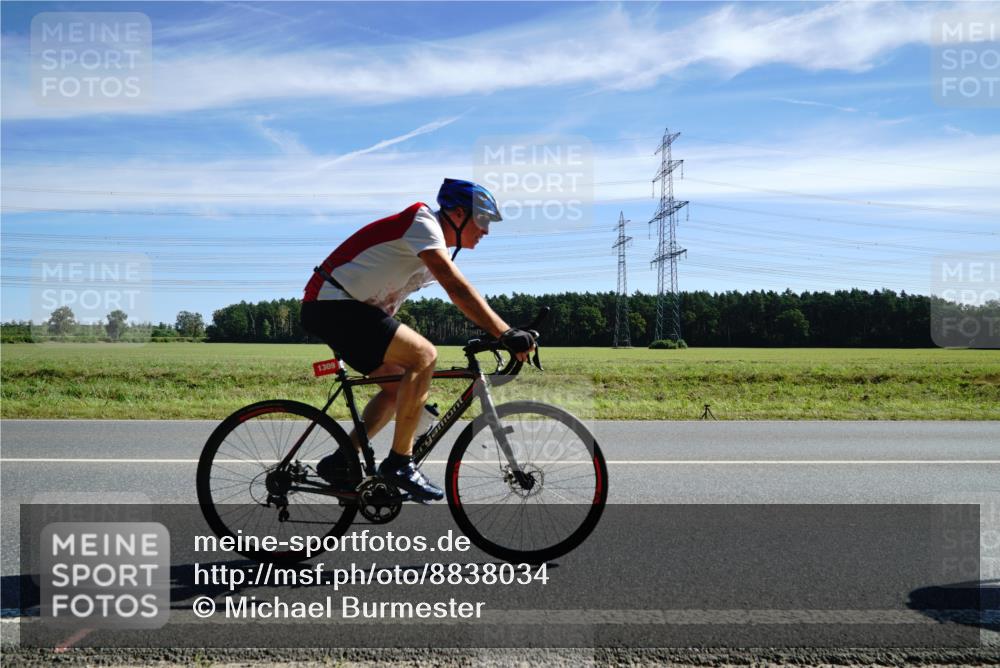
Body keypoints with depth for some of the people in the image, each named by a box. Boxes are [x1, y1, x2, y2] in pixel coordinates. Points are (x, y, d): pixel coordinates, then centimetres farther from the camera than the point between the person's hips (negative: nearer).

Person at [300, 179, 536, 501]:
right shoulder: (422, 223, -15)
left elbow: (460, 293, 16)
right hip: (332, 305, -11)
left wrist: (504, 333, 6)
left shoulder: (437, 248, 15)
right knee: (424, 355, -21)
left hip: (335, 308, 11)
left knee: (397, 388, 12)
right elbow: (458, 289, -27)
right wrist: (507, 334, -31)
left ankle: (339, 462, 17)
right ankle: (399, 463, -15)